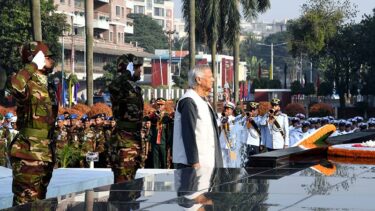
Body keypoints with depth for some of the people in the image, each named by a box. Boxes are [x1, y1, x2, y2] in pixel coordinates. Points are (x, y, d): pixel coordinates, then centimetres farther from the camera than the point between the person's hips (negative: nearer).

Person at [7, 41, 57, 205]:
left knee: (39, 199, 16)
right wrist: (33, 65, -25)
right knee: (26, 202, -7)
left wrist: (53, 152, 23)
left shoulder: (48, 87, 14)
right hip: (29, 154, -9)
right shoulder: (28, 85, -13)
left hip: (45, 153, 9)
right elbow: (14, 86, -40)